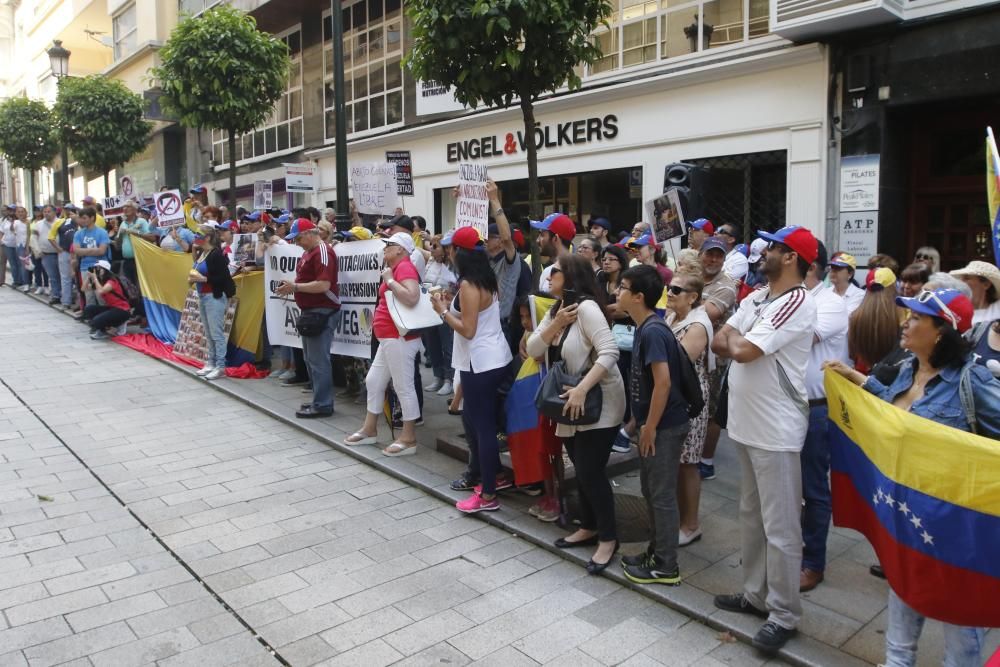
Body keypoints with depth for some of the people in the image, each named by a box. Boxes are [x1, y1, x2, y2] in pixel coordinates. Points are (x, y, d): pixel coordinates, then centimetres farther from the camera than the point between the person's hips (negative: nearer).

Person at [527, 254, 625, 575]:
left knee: (591, 471, -6)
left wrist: (581, 389, -33)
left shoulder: (586, 306, -19)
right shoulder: (555, 309, 9)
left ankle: (608, 538, 9)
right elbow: (533, 349, 1)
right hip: (569, 404, 8)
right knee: (581, 470, 15)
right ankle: (588, 528, 30)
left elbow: (609, 352, -27)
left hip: (598, 403, -8)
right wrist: (556, 324, -15)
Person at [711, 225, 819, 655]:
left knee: (779, 526, 2)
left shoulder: (797, 303, -17)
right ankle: (755, 594, 34)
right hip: (747, 423, 9)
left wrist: (735, 338, -2)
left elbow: (741, 351, -24)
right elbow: (719, 344, 7)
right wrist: (740, 343, -13)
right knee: (751, 516, 19)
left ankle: (784, 614, 16)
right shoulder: (756, 298, 11)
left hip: (776, 430, -9)